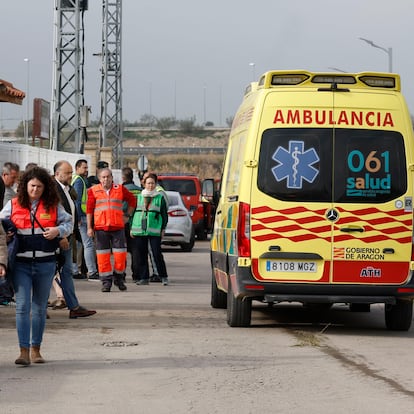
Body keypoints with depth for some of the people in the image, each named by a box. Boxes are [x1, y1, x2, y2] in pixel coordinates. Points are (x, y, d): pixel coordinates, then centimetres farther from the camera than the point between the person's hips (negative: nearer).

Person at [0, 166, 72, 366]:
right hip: (21, 264, -1)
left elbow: (68, 222, 11)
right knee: (22, 306, -9)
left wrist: (58, 230, -8)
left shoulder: (53, 206, 5)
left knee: (40, 307, 11)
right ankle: (24, 350, -9)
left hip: (45, 263, 1)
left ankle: (35, 349, 22)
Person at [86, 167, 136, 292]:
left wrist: (127, 215, 15)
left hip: (118, 226, 1)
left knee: (120, 254, -2)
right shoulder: (94, 191, 4)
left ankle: (118, 278, 15)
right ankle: (106, 281, 5)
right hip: (100, 227, -1)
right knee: (103, 255, -1)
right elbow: (89, 209, 4)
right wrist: (89, 227, -2)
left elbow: (132, 200, 22)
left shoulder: (120, 189, 8)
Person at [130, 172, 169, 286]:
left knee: (157, 254, -8)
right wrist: (131, 228, 9)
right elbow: (132, 212, 15)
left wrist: (163, 228, 1)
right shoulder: (139, 197, 13)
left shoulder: (160, 198, 6)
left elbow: (164, 214, 8)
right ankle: (144, 277, 9)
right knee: (140, 255, 2)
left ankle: (164, 277, 2)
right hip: (139, 230, 3)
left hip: (154, 231, -3)